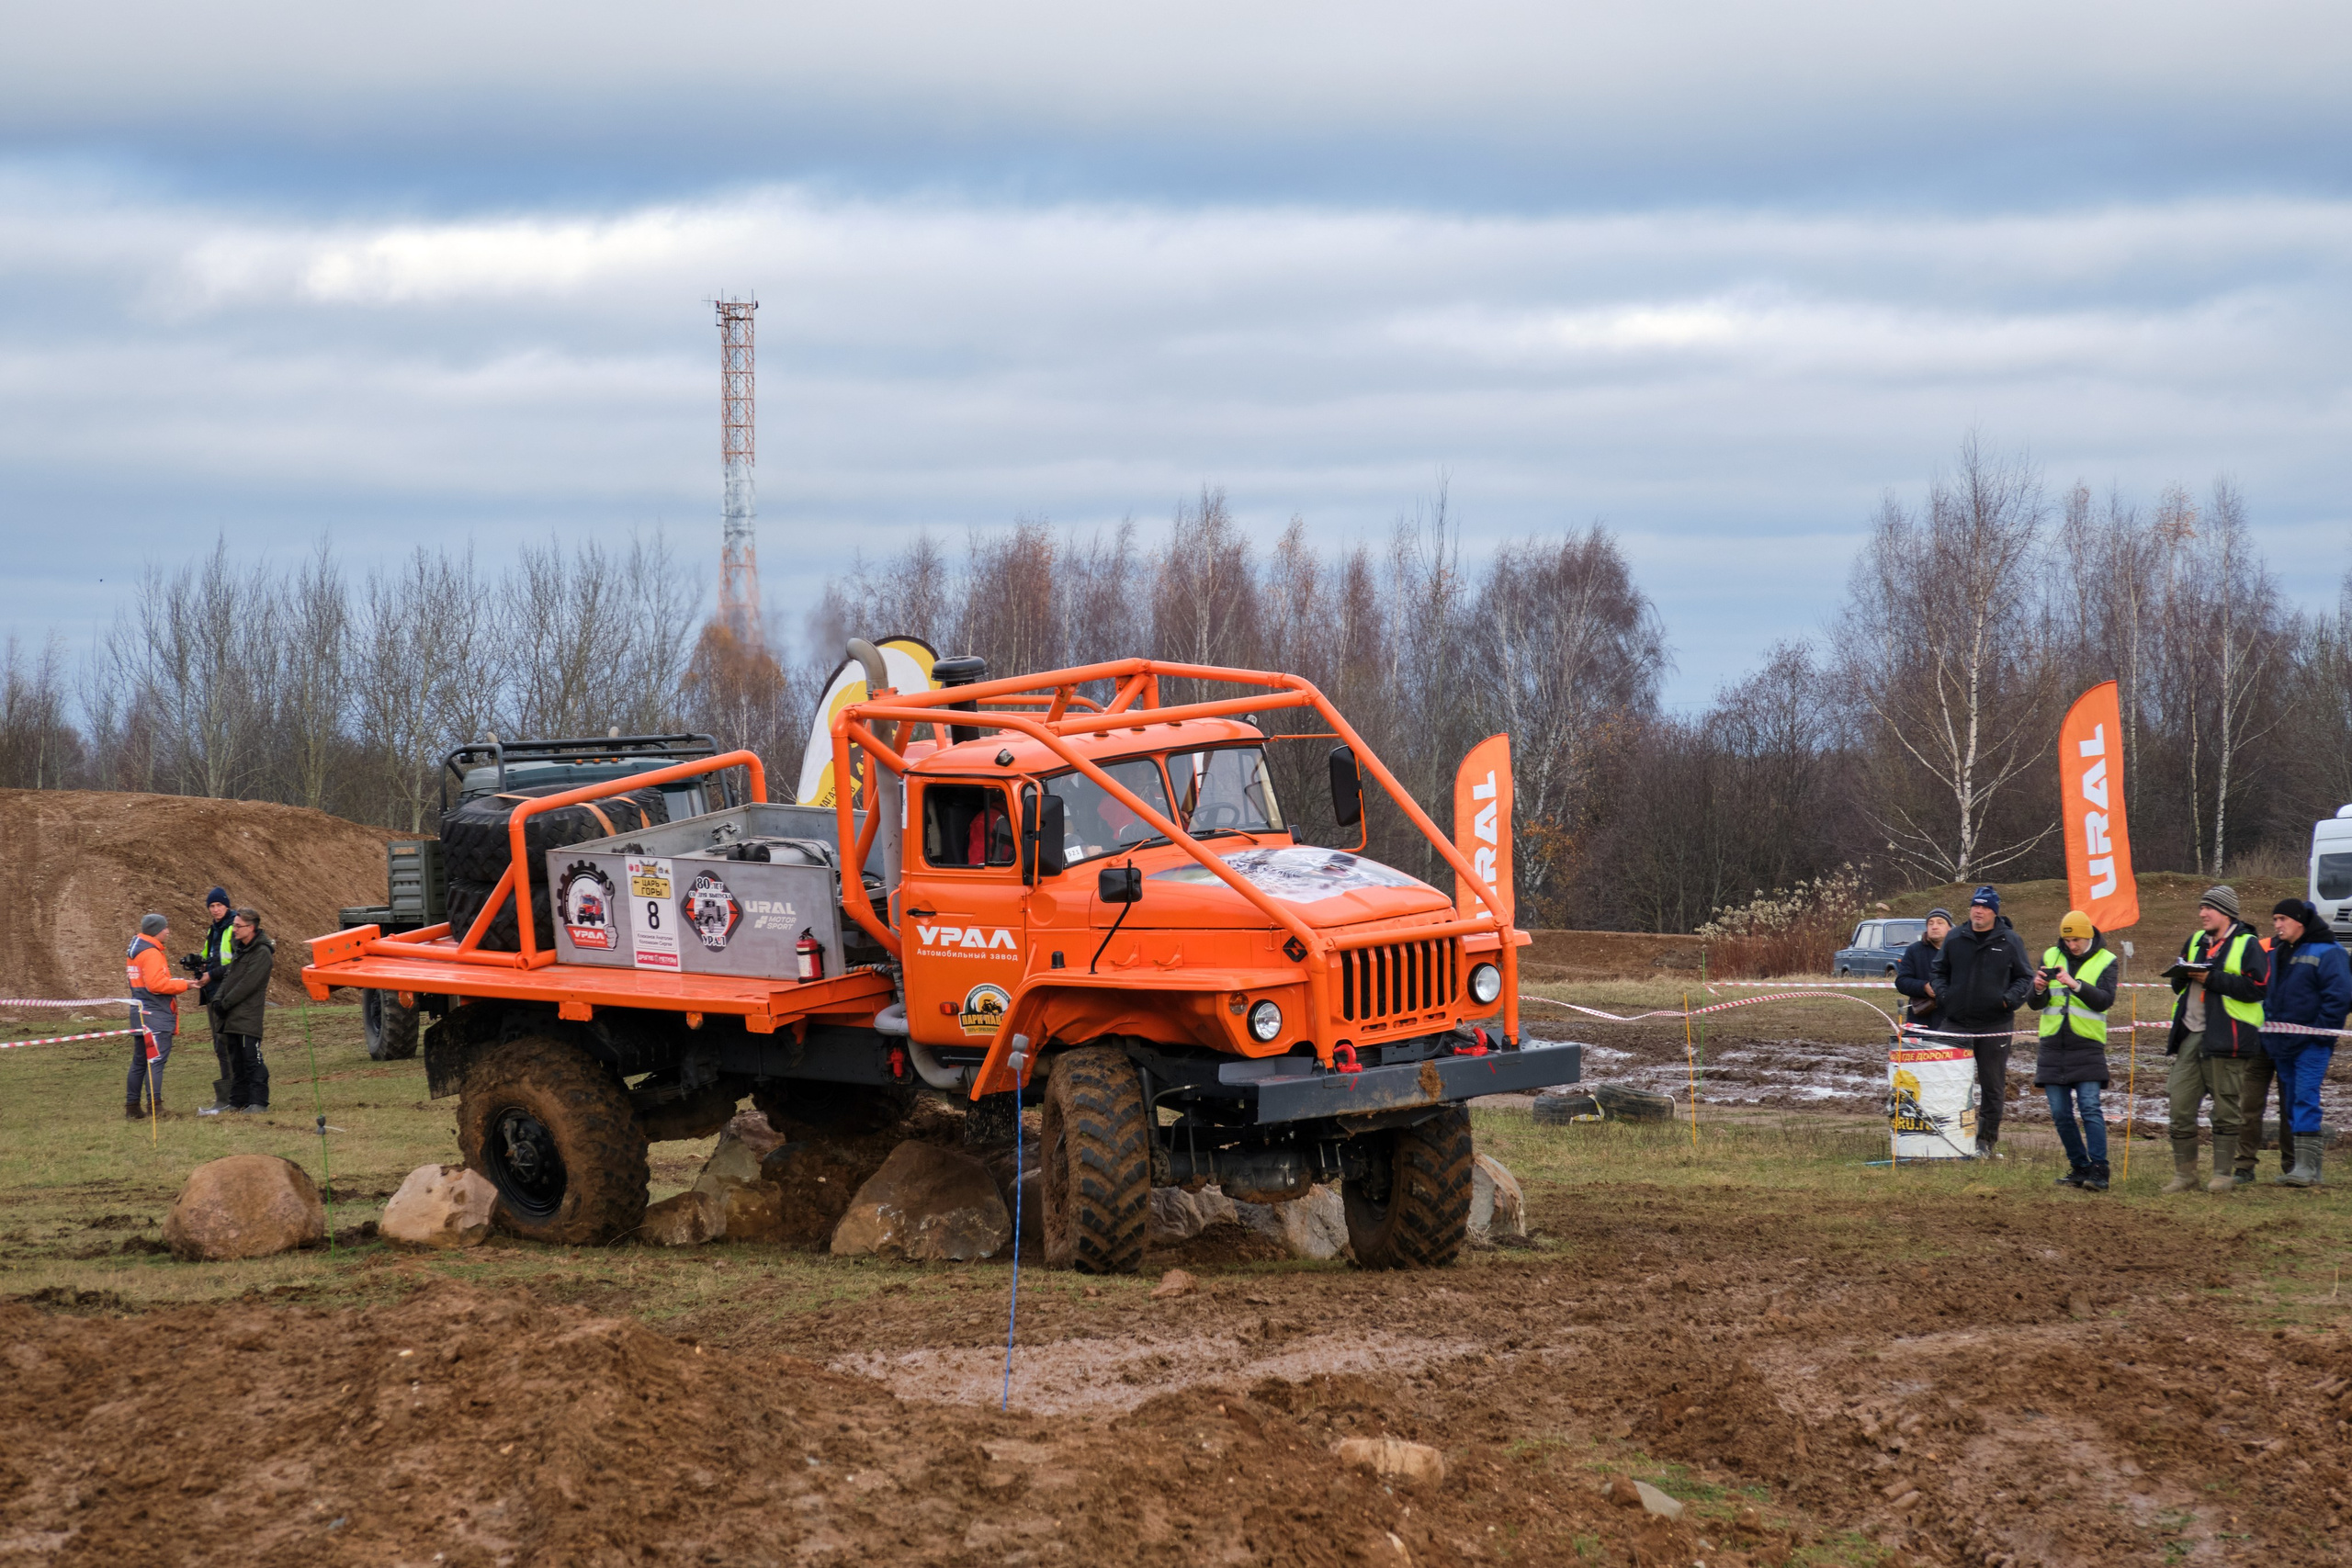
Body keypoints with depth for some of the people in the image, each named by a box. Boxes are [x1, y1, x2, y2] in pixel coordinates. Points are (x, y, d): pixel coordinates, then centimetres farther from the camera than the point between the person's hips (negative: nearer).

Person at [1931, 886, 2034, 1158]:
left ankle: (1987, 1141, 14)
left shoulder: (2009, 941, 1)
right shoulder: (1954, 939, 7)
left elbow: (2025, 977, 5)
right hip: (1957, 1024, 2)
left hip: (1995, 1025, -2)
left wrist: (2010, 999, -12)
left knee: (1993, 1087, 5)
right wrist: (1943, 994, 0)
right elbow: (1940, 971, 18)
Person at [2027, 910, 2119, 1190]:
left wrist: (2075, 984, -26)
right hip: (2053, 1047, 4)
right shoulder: (2051, 957, 9)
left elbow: (2105, 1000, -13)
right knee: (2061, 1113, 4)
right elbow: (2034, 1004, 7)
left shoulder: (2105, 961, 1)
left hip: (2087, 1047, -4)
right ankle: (2080, 1168, 15)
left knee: (2089, 1108, -13)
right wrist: (2038, 989, -16)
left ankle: (2099, 1171, -14)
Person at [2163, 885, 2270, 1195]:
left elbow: (2257, 987, -15)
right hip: (2190, 1035, 6)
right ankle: (2184, 1175, 9)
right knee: (2180, 1105, 2)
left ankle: (2223, 1175, 8)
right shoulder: (2195, 942, 18)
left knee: (2225, 1109, 1)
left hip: (2225, 1038, -6)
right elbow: (2178, 984, 24)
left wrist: (2212, 979, -17)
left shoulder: (2247, 946, -3)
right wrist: (2181, 975, -1)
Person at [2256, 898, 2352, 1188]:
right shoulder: (2276, 954, 14)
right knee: (2293, 1102, 9)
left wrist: (2321, 1032, -16)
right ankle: (2301, 1165, 13)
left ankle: (2307, 1167, -16)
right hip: (2282, 1043, 8)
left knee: (2305, 1099, -14)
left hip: (2311, 1044, -8)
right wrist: (2268, 1023, 12)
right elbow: (2268, 994, 25)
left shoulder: (2327, 953, -9)